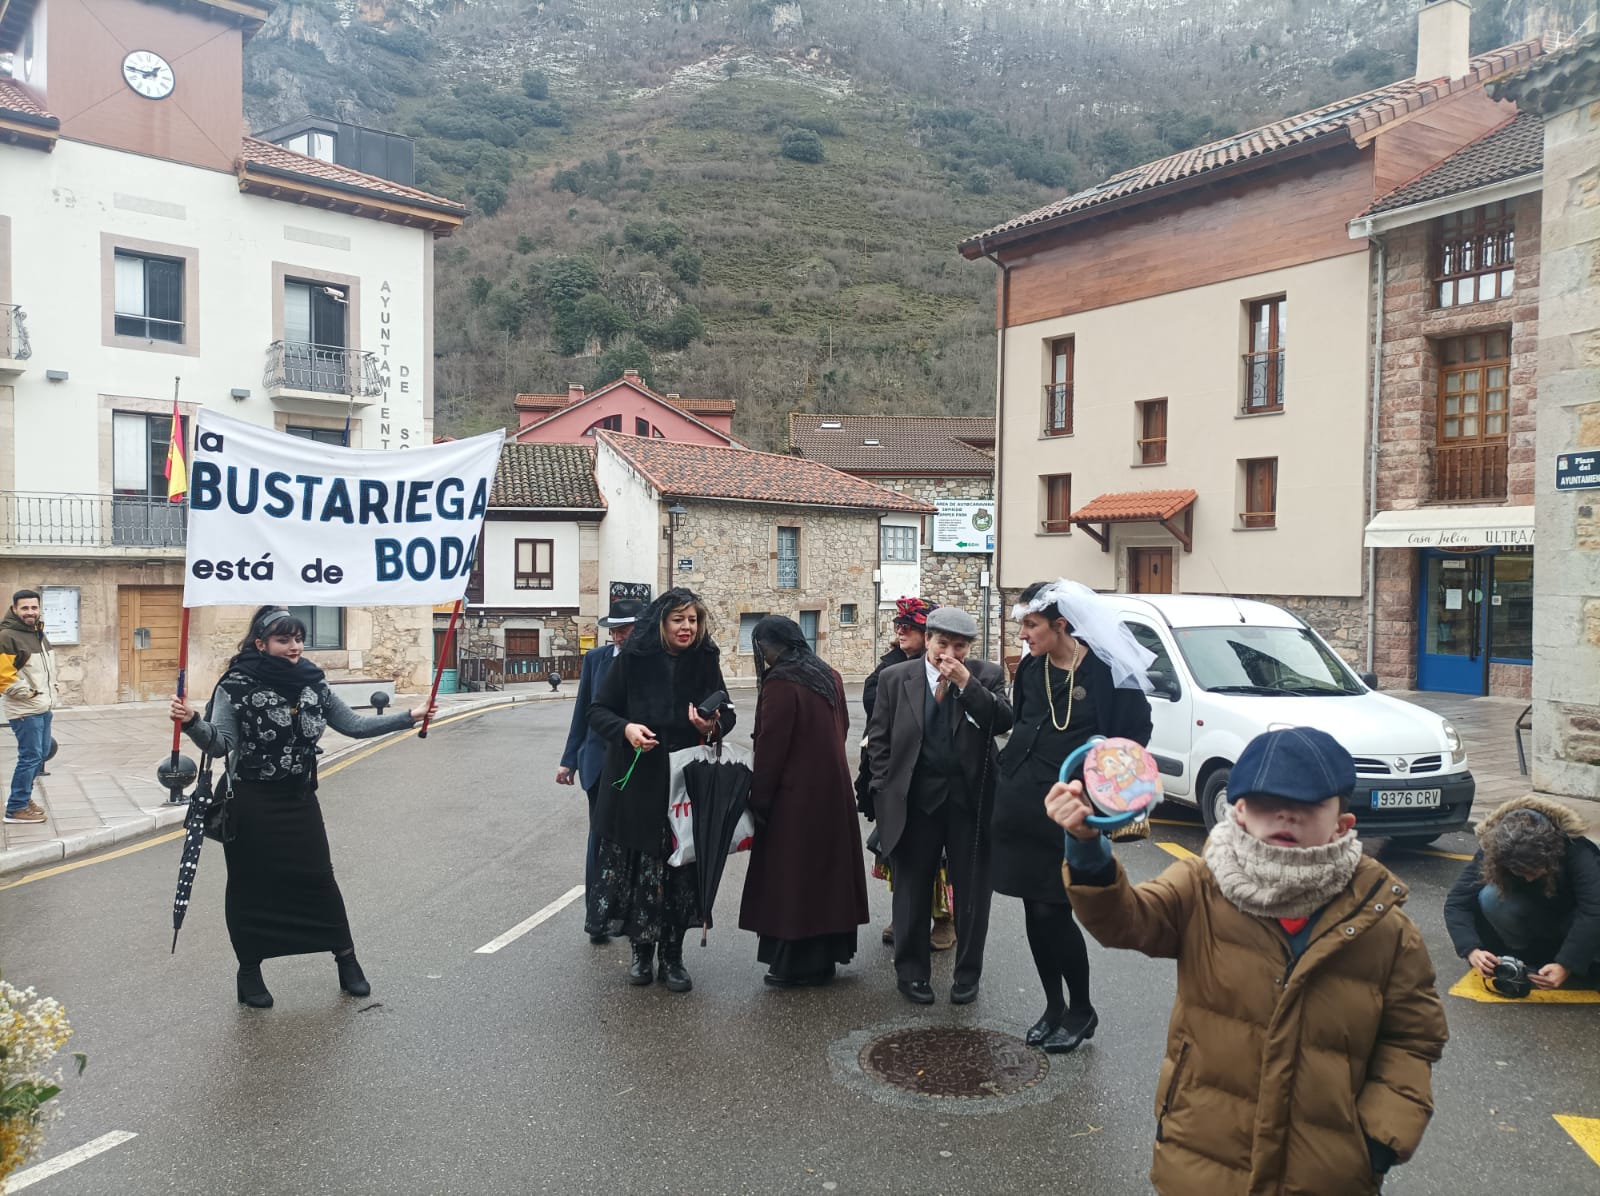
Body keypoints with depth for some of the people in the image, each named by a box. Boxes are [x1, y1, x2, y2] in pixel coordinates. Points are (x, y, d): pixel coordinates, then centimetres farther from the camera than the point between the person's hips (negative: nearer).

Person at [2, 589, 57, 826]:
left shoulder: (39, 633, 13)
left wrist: (50, 694, 17)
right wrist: (30, 693, -16)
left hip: (44, 708, 9)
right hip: (26, 711, -9)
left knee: (41, 754, 16)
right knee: (30, 757, -6)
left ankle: (21, 796, 30)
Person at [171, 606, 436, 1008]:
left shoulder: (313, 683, 2)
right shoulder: (236, 686, -11)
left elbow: (354, 725, 8)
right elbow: (221, 744, -15)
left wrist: (409, 717, 3)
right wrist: (193, 722, -34)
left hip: (300, 799, 3)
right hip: (251, 803, -3)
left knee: (318, 878, 7)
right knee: (251, 885, 7)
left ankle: (346, 959, 20)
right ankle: (249, 970, 23)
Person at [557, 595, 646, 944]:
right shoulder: (596, 659, 4)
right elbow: (583, 711, 9)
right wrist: (570, 759, 9)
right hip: (602, 762, 2)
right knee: (600, 840, 4)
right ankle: (597, 918, 11)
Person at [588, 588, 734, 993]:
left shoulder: (705, 661, 0)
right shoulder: (633, 659, -6)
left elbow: (725, 714, 8)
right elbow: (598, 711, 0)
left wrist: (714, 725, -15)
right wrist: (625, 728, -20)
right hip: (636, 782, -1)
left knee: (681, 871, 5)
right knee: (638, 868, 6)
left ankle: (672, 956, 19)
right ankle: (642, 951, 24)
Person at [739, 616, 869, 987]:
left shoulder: (779, 683, -16)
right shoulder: (829, 676, 8)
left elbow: (770, 747, -16)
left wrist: (759, 800, -9)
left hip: (795, 796, -8)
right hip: (834, 793, 8)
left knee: (791, 877, 2)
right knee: (825, 870, 14)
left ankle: (793, 965, 9)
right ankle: (824, 958, 24)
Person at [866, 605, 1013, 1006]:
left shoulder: (987, 677, 0)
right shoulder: (895, 678, 0)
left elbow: (1004, 722, -14)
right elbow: (878, 738, 3)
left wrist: (966, 683, -21)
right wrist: (886, 790, -2)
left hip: (971, 800, 0)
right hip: (914, 800, 0)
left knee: (972, 891, 10)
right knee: (912, 889, 11)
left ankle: (967, 974, 25)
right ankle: (911, 972, 25)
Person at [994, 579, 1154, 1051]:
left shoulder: (1105, 671, -11)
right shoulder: (1031, 668, 6)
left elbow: (1135, 732, -4)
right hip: (1019, 801, 6)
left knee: (1053, 911, -4)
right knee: (1033, 910, 10)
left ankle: (1082, 1010, 18)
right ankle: (1053, 1006, 26)